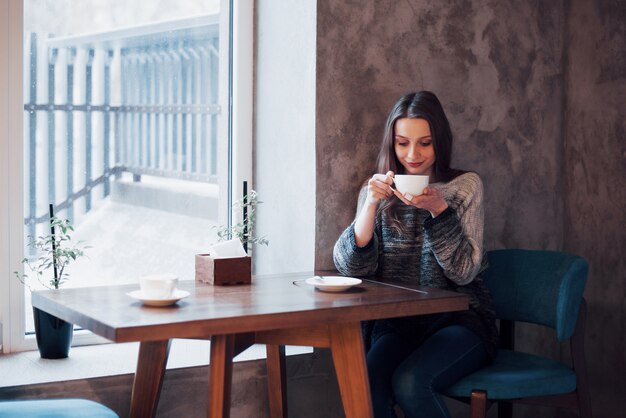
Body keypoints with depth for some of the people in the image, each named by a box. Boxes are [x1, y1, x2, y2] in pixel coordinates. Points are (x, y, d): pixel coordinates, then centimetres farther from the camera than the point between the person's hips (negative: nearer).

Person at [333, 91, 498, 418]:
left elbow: (465, 272, -7)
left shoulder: (465, 186, 2)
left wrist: (438, 208, -19)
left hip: (458, 320, -2)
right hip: (396, 323, 2)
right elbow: (351, 268, -4)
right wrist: (371, 204, -17)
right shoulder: (378, 191, 9)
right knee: (367, 384, -30)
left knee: (409, 381, -31)